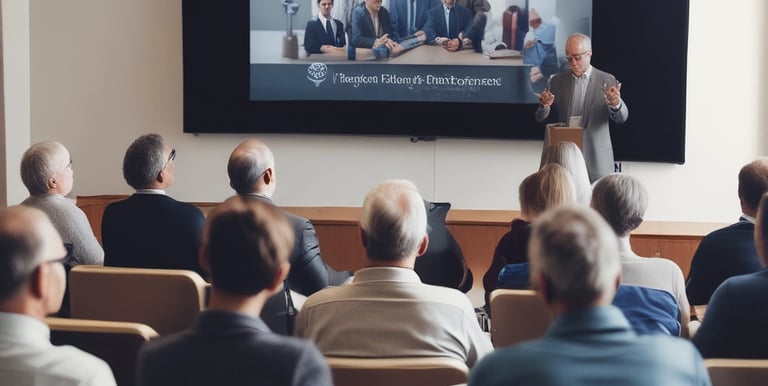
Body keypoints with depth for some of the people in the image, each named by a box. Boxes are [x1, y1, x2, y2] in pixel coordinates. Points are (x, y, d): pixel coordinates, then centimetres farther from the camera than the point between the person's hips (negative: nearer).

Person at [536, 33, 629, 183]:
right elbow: (542, 118, 9)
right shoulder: (557, 80, 8)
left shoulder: (607, 81, 1)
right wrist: (545, 105, -15)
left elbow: (621, 117, -5)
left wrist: (615, 104, -28)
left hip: (595, 159, -1)